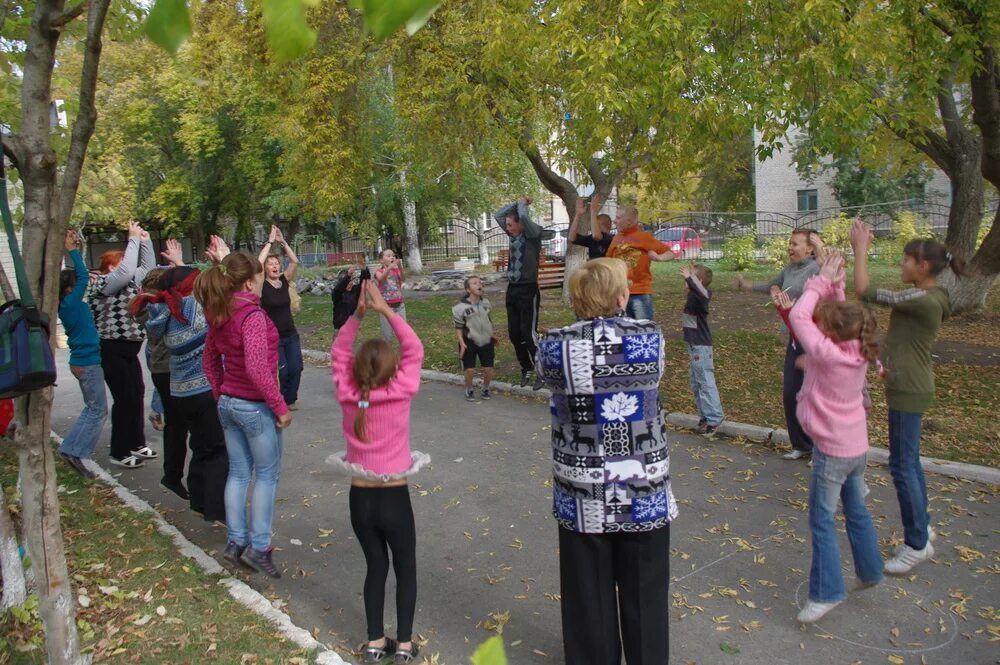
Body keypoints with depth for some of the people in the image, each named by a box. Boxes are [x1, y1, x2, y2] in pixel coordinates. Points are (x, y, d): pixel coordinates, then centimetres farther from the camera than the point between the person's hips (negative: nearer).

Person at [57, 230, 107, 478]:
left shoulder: (66, 304, 8)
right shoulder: (71, 302, -15)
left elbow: (80, 277, 18)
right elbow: (84, 277, -19)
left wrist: (74, 248, 15)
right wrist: (72, 250, -11)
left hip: (82, 361, 9)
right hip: (88, 362, -9)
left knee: (92, 408, 18)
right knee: (98, 410, -3)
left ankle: (71, 448, 18)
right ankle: (75, 452, -5)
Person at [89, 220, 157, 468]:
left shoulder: (127, 282, 11)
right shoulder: (102, 283, -12)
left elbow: (148, 269, 20)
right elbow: (126, 272, -28)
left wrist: (145, 241, 9)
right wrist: (134, 239, -19)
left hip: (129, 349, 9)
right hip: (112, 350, -9)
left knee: (137, 394, 13)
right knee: (124, 398, -5)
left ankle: (136, 444, 26)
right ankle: (119, 453, 6)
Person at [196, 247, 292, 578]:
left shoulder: (219, 315, 4)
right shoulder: (253, 315, -22)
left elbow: (209, 360, 14)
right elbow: (257, 369, -29)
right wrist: (280, 407, -20)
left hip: (228, 403, 8)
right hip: (256, 406, -8)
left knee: (238, 473, 17)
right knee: (267, 474, 7)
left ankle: (235, 542, 27)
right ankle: (258, 547, 13)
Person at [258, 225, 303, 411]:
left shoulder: (284, 281, 3)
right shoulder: (262, 285, -9)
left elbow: (295, 261, -6)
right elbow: (257, 264, -24)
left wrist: (282, 241, -10)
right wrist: (270, 242, -19)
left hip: (291, 335, 4)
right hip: (272, 337, -4)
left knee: (296, 369, 3)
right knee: (281, 373, -3)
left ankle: (290, 399, 25)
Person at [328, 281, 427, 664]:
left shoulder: (347, 396, -9)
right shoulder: (401, 394, -16)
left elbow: (338, 352, 4)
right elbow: (414, 349, -6)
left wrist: (358, 313, -4)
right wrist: (385, 309, -8)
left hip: (360, 498, 3)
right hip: (394, 498, -3)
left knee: (375, 567, 20)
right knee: (405, 570, 16)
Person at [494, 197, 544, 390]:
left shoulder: (534, 233, -8)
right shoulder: (514, 234, 11)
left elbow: (524, 216, -25)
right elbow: (498, 215, 17)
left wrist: (523, 204, -4)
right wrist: (517, 201, 13)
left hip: (528, 290, -7)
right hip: (512, 289, 7)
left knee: (529, 334, -9)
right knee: (514, 333, 10)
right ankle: (526, 368, 25)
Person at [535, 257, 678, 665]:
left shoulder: (556, 344, -13)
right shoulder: (651, 337, -12)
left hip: (583, 497, 0)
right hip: (644, 494, 0)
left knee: (589, 597, 18)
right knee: (644, 595, 19)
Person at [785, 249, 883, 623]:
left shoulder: (827, 353, -23)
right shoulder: (858, 351, -4)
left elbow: (799, 317, -16)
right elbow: (837, 313, 9)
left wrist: (823, 281, -8)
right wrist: (834, 285, -3)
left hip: (832, 451, -8)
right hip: (858, 448, 8)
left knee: (822, 521, 1)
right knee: (856, 511, 23)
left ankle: (825, 593, 4)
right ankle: (870, 572, 39)